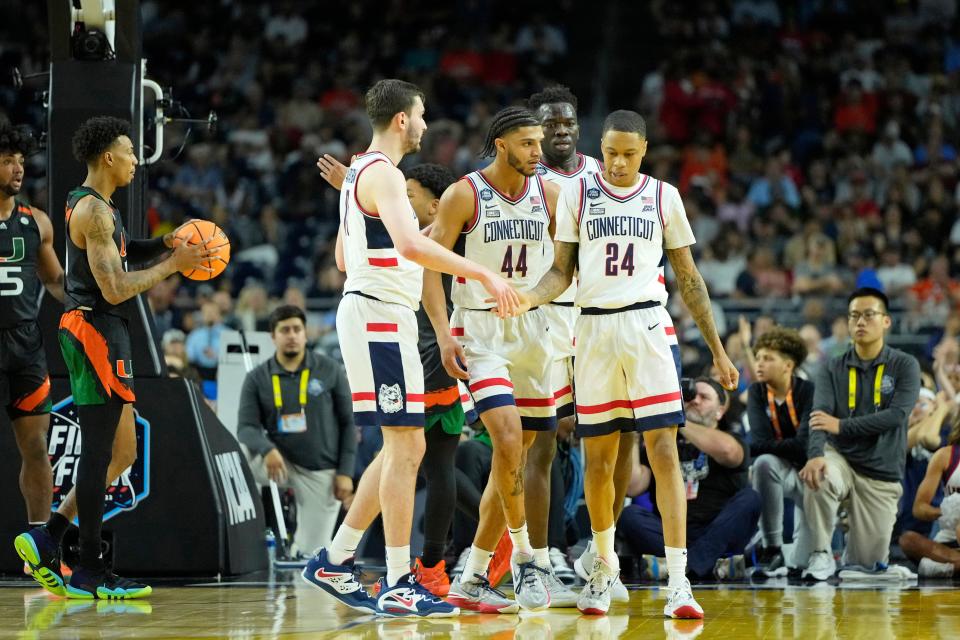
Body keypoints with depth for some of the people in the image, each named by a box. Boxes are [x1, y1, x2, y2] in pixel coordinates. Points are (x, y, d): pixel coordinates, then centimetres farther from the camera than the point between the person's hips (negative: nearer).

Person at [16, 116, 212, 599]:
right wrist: (174, 264, -12)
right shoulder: (94, 211, -15)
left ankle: (45, 540, 13)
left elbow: (119, 252, 31)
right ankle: (89, 572, -2)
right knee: (99, 451, -6)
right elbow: (115, 288, -21)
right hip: (95, 330, -11)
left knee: (122, 451, 13)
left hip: (100, 335, 11)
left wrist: (166, 244, 14)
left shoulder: (90, 205, 16)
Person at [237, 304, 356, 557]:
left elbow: (348, 423, 2)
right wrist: (267, 449, -29)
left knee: (311, 551, -5)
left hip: (322, 472, -1)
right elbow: (246, 427, -7)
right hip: (281, 463, 1)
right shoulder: (257, 379, 1)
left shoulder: (330, 370, -2)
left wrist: (346, 472, -5)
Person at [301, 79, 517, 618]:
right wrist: (482, 274, -30)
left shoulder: (361, 171, 18)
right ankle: (399, 585, -7)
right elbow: (410, 244, -31)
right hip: (382, 316, -10)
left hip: (376, 317, 10)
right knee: (406, 448, -8)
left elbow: (343, 257, 25)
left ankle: (335, 562, 17)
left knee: (403, 448, 14)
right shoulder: (384, 174, -14)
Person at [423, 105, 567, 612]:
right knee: (509, 438, -23)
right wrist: (443, 333, -18)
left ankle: (471, 579, 15)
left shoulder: (548, 194, 4)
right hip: (479, 329, -5)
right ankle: (525, 561, -10)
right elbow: (431, 265, -8)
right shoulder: (464, 195, -8)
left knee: (514, 456, 6)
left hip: (532, 329, 5)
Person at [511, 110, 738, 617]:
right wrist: (530, 299, -16)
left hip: (648, 326, -1)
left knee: (664, 451, -10)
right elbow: (562, 270, 6)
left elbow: (688, 278, 11)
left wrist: (717, 350, 9)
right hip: (594, 328, 1)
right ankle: (604, 566, 27)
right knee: (598, 457, 6)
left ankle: (678, 580, -14)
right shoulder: (577, 194, 6)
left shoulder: (663, 196, 6)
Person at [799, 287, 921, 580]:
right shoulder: (834, 368, 3)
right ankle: (822, 555, -19)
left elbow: (897, 415, -16)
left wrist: (841, 426, -25)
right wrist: (815, 454, -34)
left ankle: (856, 539, 37)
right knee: (817, 477, -37)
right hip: (840, 459, 0)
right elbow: (821, 416, -13)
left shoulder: (904, 366, -1)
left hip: (881, 474, 0)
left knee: (869, 562, -1)